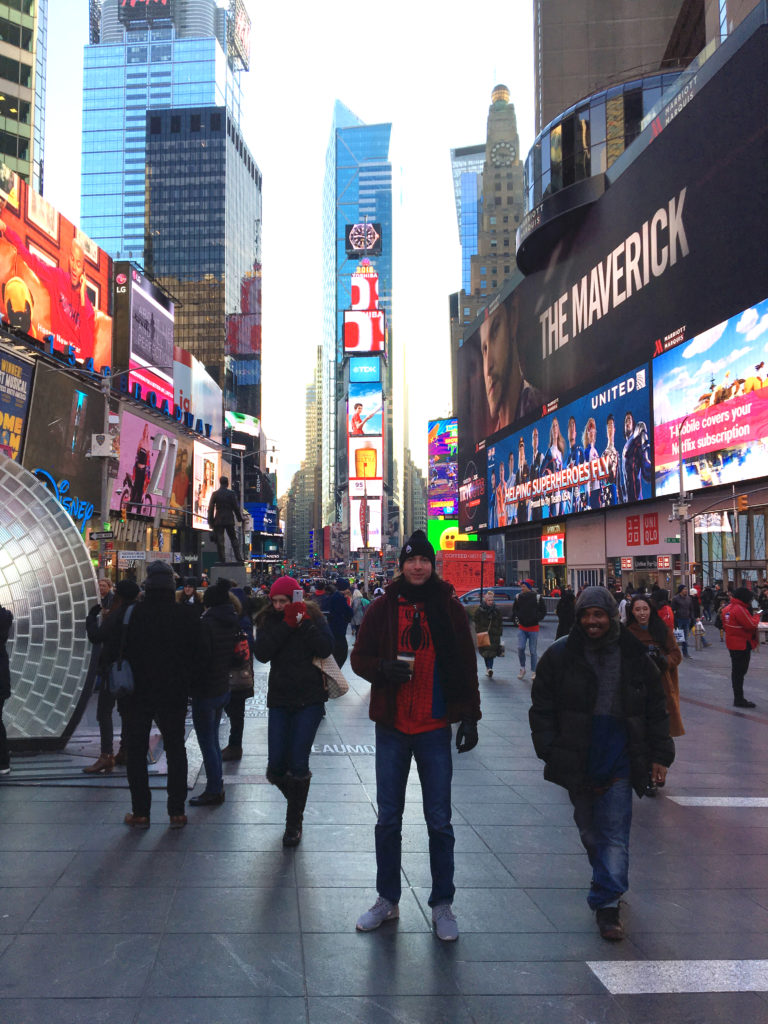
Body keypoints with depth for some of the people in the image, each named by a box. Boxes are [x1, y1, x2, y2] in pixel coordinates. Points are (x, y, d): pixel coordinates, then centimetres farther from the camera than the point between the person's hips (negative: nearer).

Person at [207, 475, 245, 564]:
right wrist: (240, 518, 9)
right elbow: (236, 507, -2)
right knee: (234, 539, 11)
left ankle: (222, 560, -2)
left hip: (218, 520, -1)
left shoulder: (215, 494, -2)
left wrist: (210, 521, 4)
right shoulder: (231, 493, -3)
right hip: (229, 520, 1)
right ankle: (238, 558, 5)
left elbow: (210, 508, -1)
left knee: (220, 541, 2)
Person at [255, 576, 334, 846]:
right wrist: (286, 625, -17)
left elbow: (326, 648, -14)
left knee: (298, 764, -5)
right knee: (275, 767, -1)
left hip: (309, 700, -2)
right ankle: (296, 798, 32)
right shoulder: (268, 621, 5)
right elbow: (262, 653, -13)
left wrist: (305, 623, -19)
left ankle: (294, 822, 14)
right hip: (279, 699, 2)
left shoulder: (312, 617, 0)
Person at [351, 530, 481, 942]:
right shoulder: (383, 607, 1)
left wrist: (470, 717, -1)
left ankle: (442, 905, 21)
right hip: (392, 726, 1)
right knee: (388, 820, 11)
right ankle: (387, 900, 27)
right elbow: (359, 657, 5)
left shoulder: (449, 607, 0)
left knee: (439, 822, 6)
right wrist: (383, 668, -16)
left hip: (435, 728, -1)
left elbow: (466, 666, 4)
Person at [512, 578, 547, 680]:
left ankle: (533, 671, 15)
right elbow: (514, 609, 17)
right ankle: (522, 668, 8)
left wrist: (536, 618, -8)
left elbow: (543, 610, 3)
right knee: (520, 648, -11)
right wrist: (517, 617, 1)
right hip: (522, 628, 2)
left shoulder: (537, 598, -5)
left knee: (533, 651, 3)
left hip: (533, 628, -2)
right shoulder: (518, 597, 3)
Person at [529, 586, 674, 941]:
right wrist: (550, 751, -5)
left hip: (619, 762, 0)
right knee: (590, 830, 13)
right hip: (577, 762, 1)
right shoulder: (560, 655, -2)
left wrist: (660, 755, 6)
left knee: (615, 831, -4)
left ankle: (607, 901, 1)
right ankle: (609, 885, 35)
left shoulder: (634, 655, 2)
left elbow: (656, 709, 9)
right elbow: (542, 708, 2)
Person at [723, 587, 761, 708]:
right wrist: (757, 616, -5)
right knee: (740, 672, -3)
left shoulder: (727, 608, 9)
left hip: (732, 643, 9)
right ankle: (739, 700, 2)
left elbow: (725, 626, 17)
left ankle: (738, 698, 23)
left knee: (737, 671, 16)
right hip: (742, 644, -9)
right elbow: (751, 625, -21)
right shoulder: (740, 609, -21)